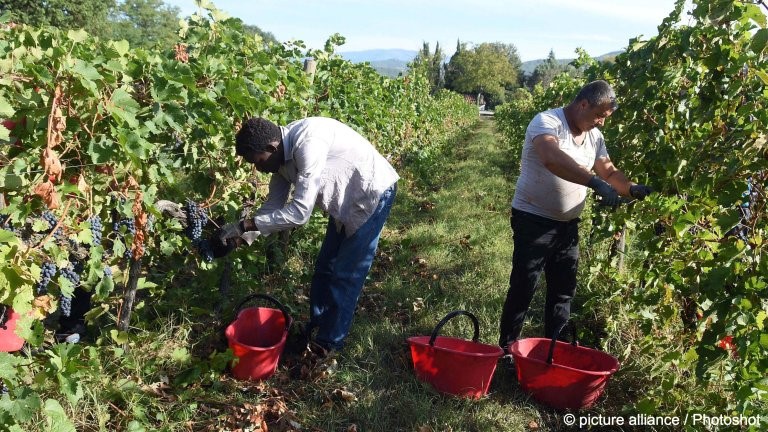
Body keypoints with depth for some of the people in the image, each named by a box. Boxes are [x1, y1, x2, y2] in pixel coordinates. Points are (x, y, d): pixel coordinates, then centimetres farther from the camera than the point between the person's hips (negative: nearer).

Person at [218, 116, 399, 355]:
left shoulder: (307, 144, -34)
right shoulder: (283, 154, -6)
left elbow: (299, 212, -35)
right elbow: (274, 205, 1)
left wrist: (246, 224, -30)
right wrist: (246, 234, -15)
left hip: (373, 194, -9)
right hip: (345, 200, 9)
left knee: (346, 274, -3)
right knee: (325, 267, 13)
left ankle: (328, 341, 11)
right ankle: (315, 329, 27)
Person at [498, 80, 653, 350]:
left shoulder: (594, 136, 7)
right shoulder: (547, 122, -18)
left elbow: (609, 172, 11)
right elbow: (552, 158, -38)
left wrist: (633, 190, -10)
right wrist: (596, 183, -44)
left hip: (568, 224, 8)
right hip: (534, 220, -8)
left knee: (564, 290, 13)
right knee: (523, 288, -1)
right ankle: (507, 349, 14)